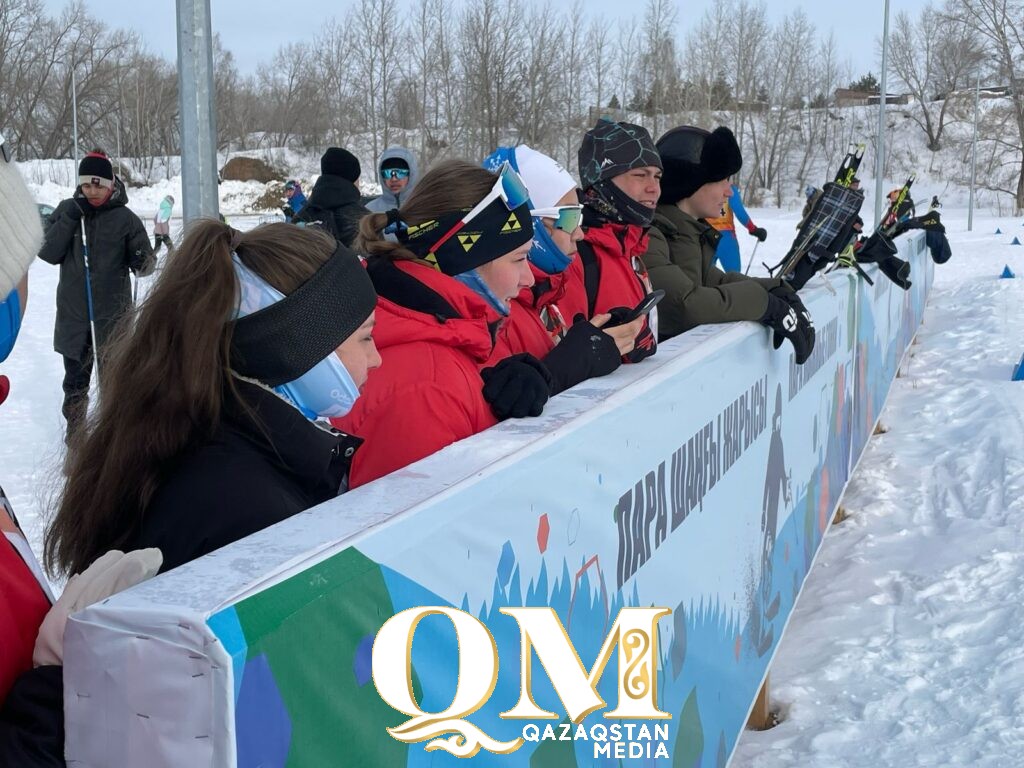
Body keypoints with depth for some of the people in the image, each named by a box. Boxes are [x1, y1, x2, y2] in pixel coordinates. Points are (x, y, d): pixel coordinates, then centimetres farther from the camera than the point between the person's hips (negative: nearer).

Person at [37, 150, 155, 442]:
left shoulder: (125, 218, -7)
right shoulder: (67, 209, -1)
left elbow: (145, 261, -6)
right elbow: (48, 253, -7)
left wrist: (142, 261, -29)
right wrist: (70, 218, -17)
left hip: (112, 313, -2)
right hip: (73, 313, 2)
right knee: (75, 378, 14)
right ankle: (75, 428, 32)